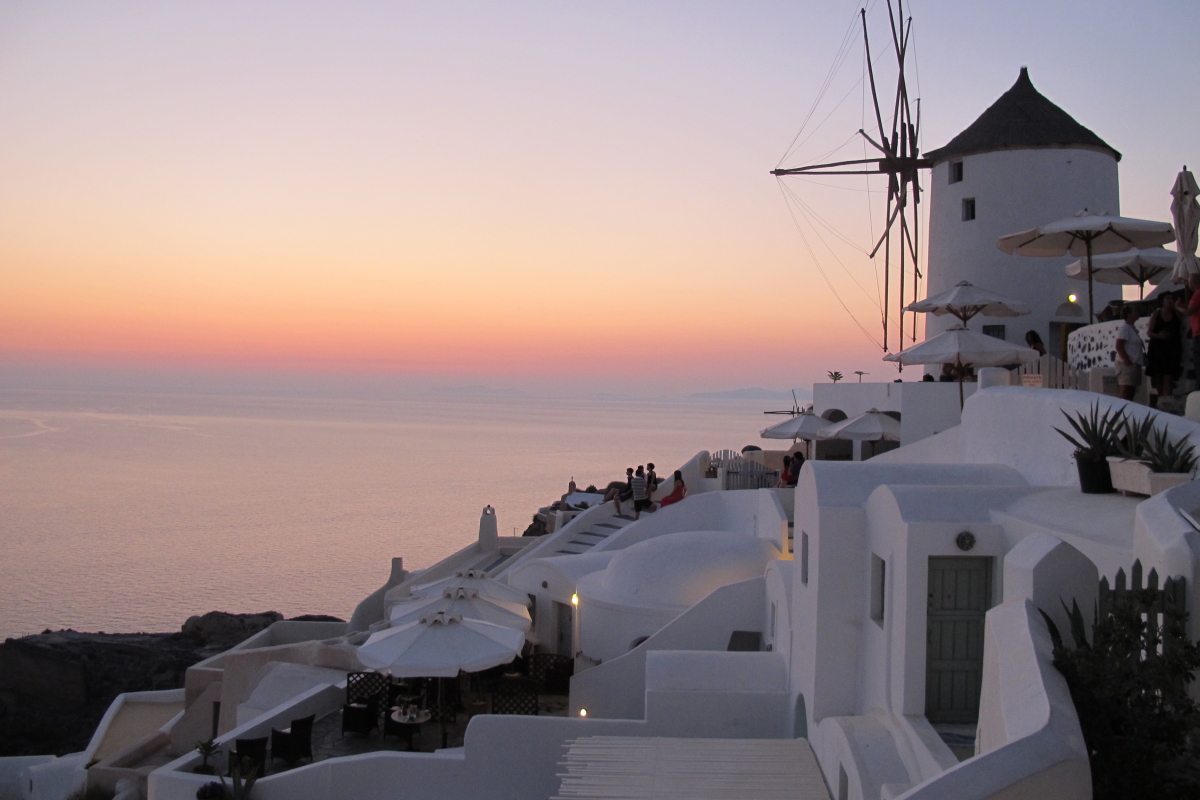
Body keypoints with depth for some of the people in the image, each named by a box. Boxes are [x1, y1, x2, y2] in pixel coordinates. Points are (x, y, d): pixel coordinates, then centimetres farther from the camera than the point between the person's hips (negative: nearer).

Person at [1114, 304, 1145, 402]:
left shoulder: (1132, 328, 18)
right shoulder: (1124, 328, -11)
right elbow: (1119, 346, -18)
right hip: (1126, 365, -10)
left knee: (1131, 392, 10)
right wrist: (1127, 361, -20)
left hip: (1134, 365, 10)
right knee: (1125, 392, -12)